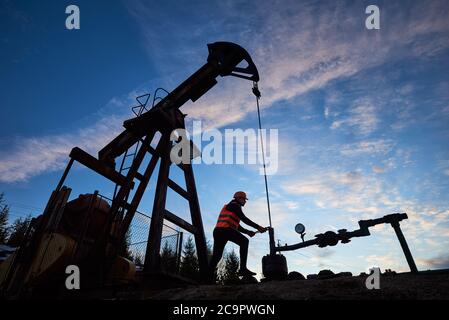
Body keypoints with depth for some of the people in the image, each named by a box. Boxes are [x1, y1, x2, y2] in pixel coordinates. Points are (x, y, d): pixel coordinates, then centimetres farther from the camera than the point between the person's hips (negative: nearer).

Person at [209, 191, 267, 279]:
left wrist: (247, 232, 21)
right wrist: (258, 227, -8)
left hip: (218, 231, 10)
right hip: (225, 230, -10)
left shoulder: (229, 206, 34)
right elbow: (244, 219, -8)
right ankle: (243, 269, -14)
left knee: (216, 256, 12)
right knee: (244, 241, -7)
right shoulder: (235, 205, 5)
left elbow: (237, 226, 30)